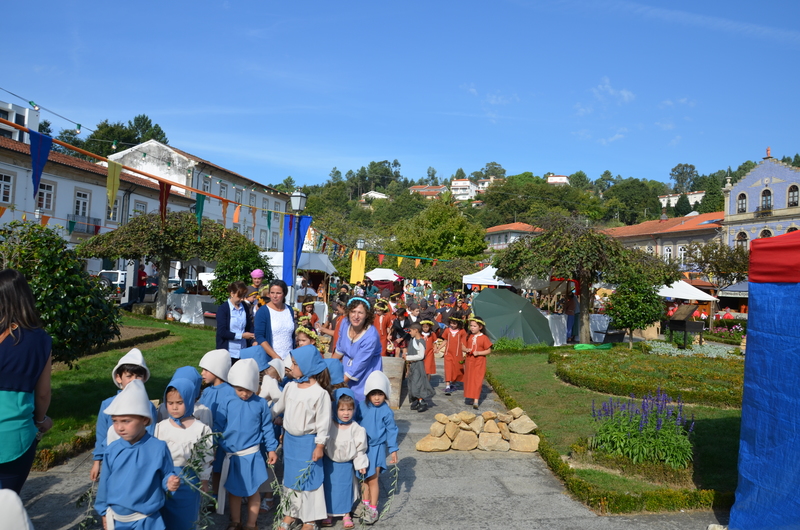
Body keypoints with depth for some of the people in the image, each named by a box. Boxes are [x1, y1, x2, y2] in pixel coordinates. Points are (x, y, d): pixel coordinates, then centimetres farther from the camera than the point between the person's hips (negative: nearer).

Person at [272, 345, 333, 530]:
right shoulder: (290, 387, -2)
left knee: (308, 478, 6)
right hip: (289, 439, 6)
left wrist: (320, 446, -13)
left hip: (308, 442, -6)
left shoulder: (320, 393, -21)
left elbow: (323, 422, -16)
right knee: (289, 476, 17)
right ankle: (290, 513, 35)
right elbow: (279, 407, 14)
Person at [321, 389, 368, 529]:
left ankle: (346, 514, 24)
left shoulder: (356, 429, -14)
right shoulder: (329, 425, -16)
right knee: (329, 487, 8)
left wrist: (361, 464, 0)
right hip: (329, 462, 0)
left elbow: (360, 448, -4)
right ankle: (328, 513, 25)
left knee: (346, 488, 8)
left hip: (346, 464, 0)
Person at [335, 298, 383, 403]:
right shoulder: (345, 323, -14)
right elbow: (340, 349, 6)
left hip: (366, 372, -5)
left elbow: (358, 367, -25)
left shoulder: (371, 337, -32)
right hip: (347, 365, 6)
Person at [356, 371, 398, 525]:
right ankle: (365, 502, 34)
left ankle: (373, 509, 17)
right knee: (365, 477, 17)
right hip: (362, 446, 4)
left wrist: (393, 450, -8)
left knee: (373, 479, 3)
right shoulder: (362, 405, -7)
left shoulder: (386, 411, -16)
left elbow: (392, 430, -9)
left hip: (377, 448, -4)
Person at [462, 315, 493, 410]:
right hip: (469, 362, 5)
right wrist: (466, 350, -11)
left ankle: (476, 400, -9)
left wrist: (478, 353, -18)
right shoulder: (469, 337, 6)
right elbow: (463, 347, 11)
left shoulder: (484, 338, -8)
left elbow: (489, 350, -7)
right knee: (469, 380, 9)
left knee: (477, 380, -8)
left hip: (479, 363, -5)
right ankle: (471, 397, 22)